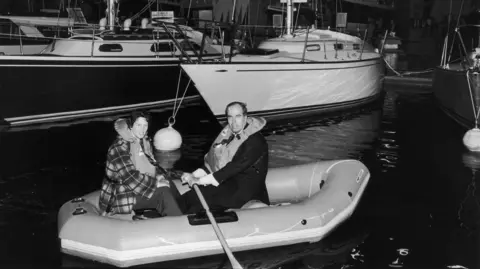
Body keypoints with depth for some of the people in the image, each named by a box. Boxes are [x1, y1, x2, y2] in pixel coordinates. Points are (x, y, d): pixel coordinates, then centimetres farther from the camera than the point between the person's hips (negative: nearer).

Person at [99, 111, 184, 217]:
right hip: (123, 197, -9)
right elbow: (130, 178, -24)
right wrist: (156, 183, -20)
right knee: (163, 192, -23)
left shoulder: (144, 142, 8)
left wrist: (160, 177, -6)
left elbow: (151, 165, 15)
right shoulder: (120, 147, -18)